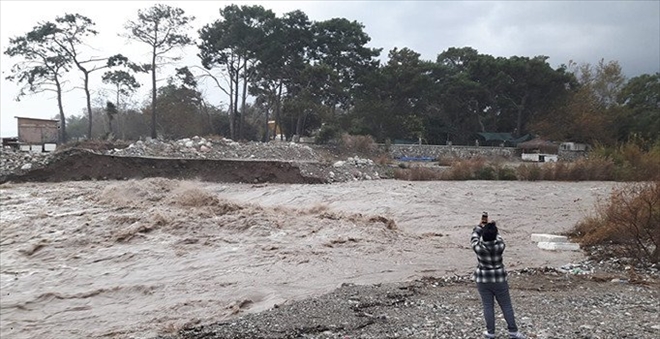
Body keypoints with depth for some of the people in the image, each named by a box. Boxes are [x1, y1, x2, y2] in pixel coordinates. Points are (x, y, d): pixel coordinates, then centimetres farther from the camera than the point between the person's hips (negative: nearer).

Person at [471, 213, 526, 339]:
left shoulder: (478, 247, -19)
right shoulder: (500, 246, -19)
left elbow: (474, 236, 2)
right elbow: (498, 238, 5)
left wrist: (482, 224, 12)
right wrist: (493, 228, 18)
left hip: (483, 280, 0)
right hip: (499, 279, 0)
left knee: (488, 306, 10)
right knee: (506, 305, 12)